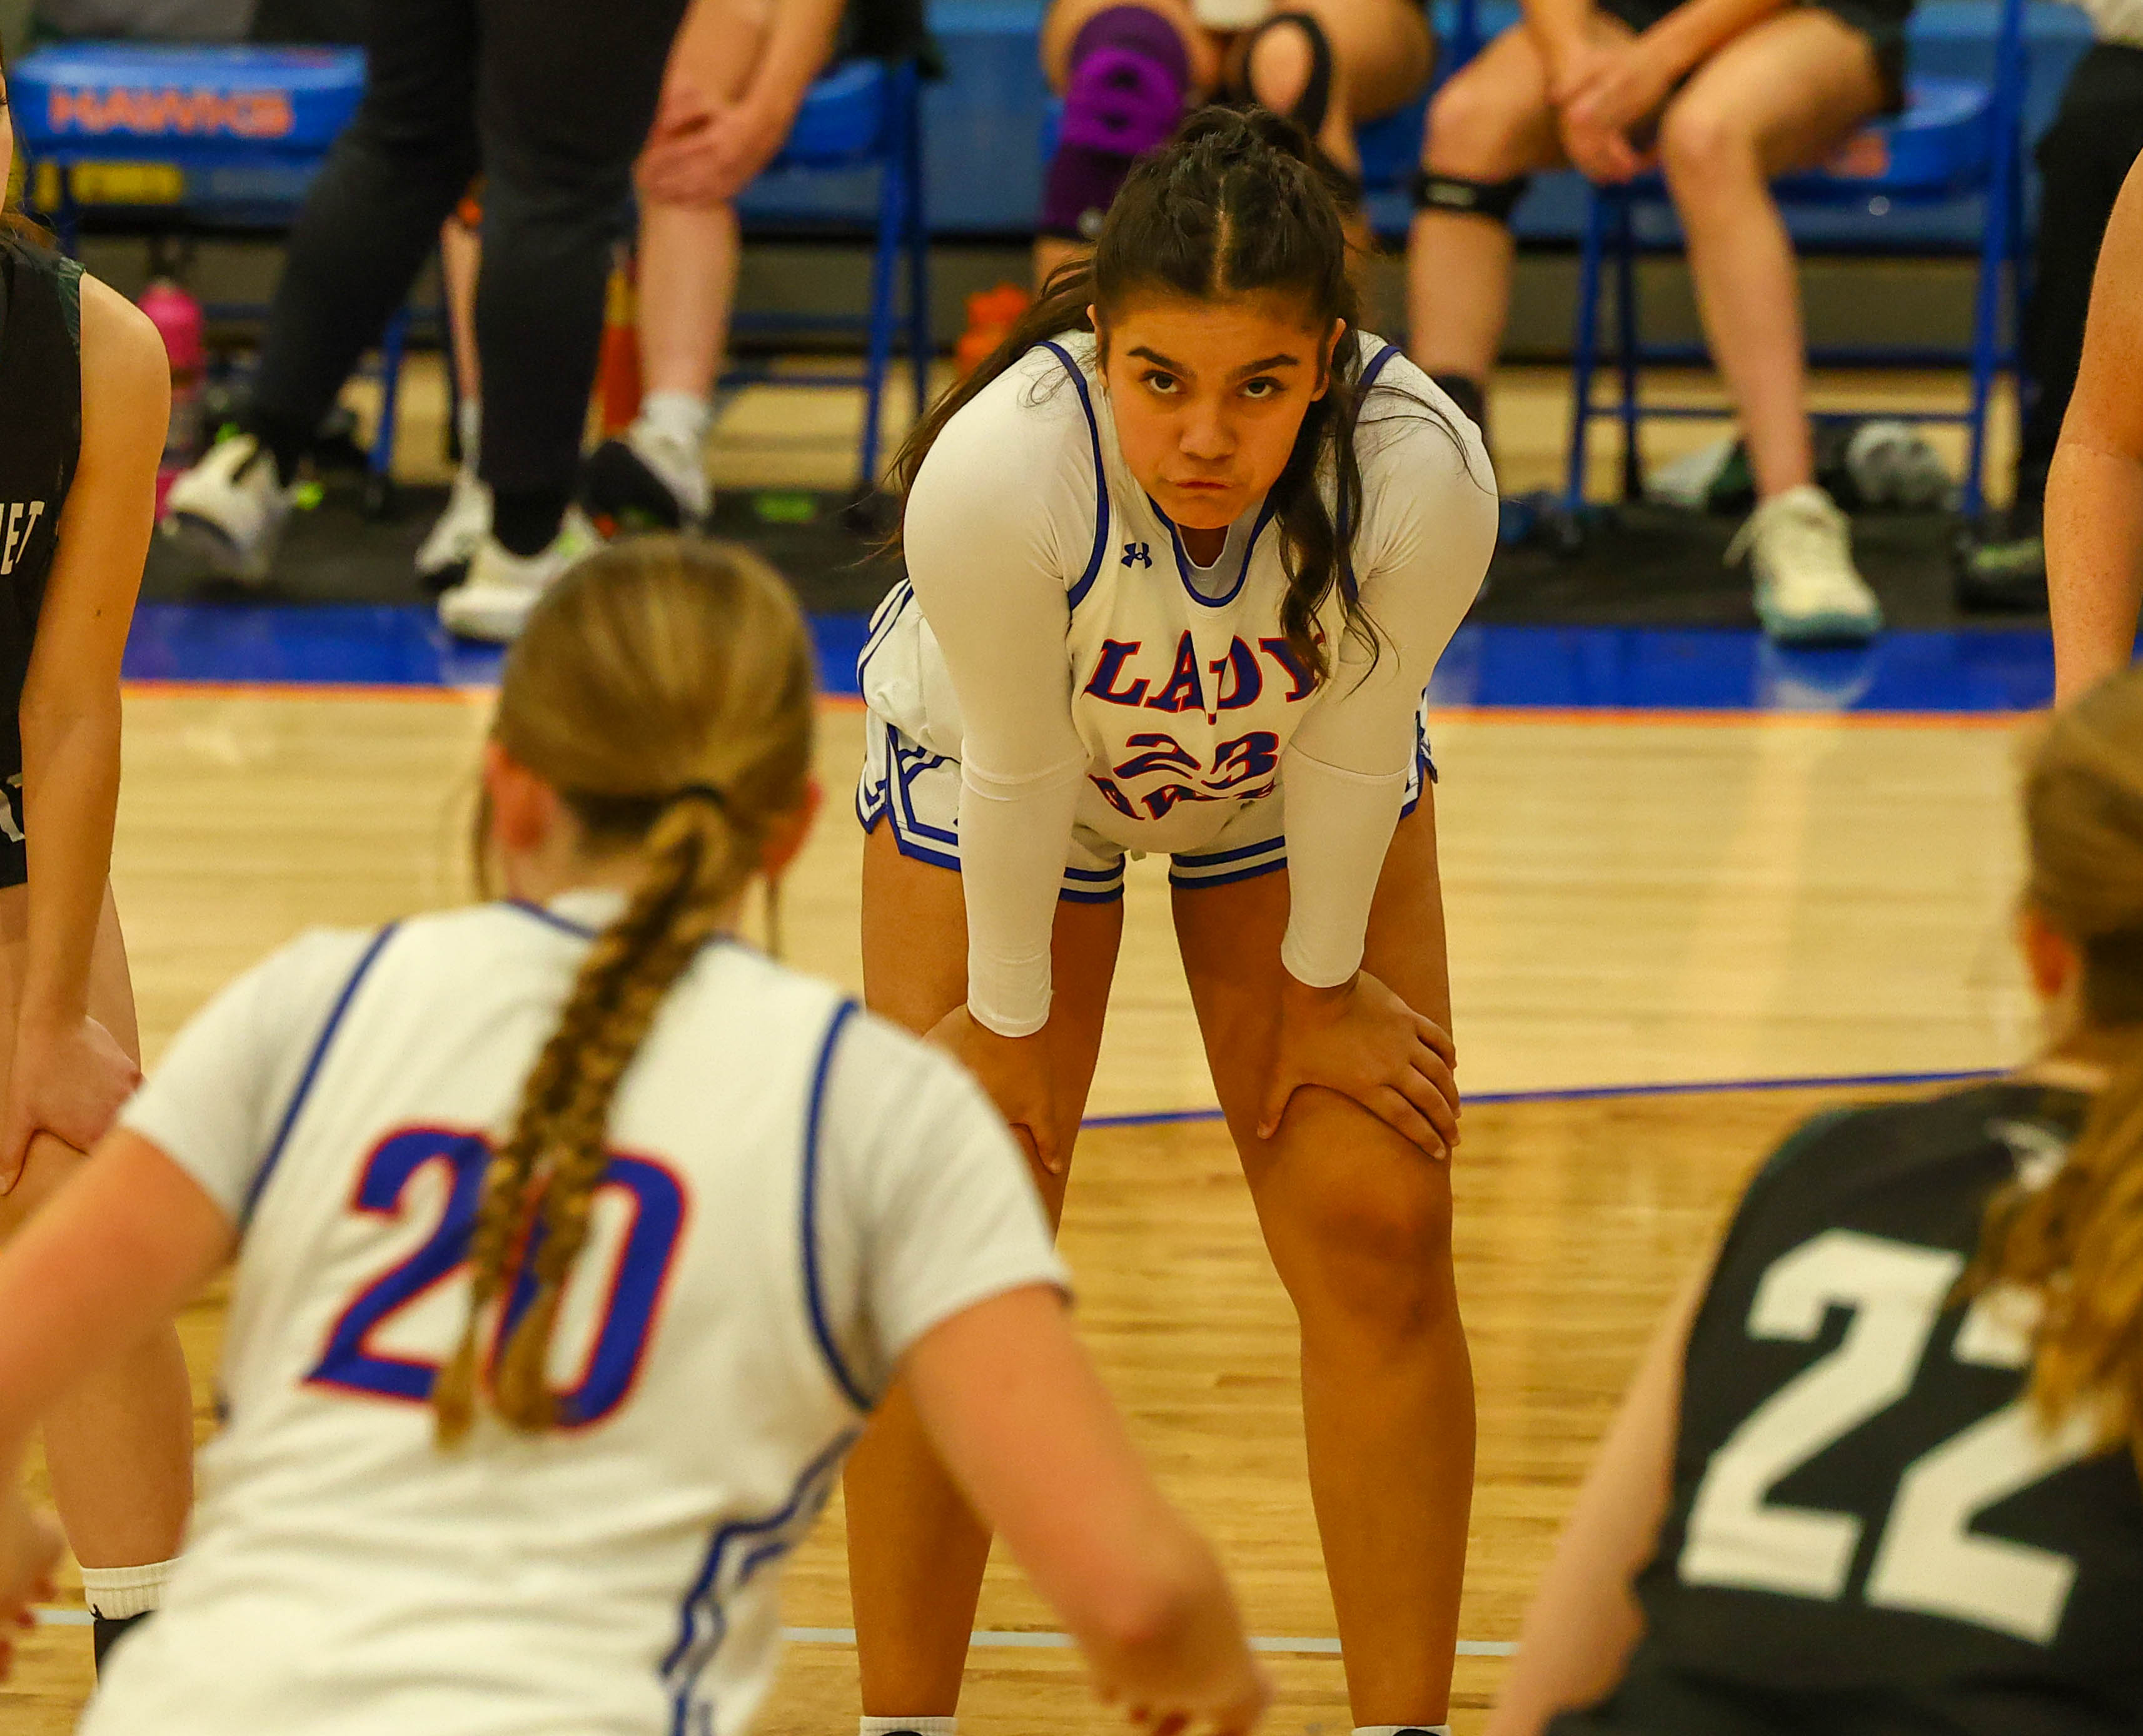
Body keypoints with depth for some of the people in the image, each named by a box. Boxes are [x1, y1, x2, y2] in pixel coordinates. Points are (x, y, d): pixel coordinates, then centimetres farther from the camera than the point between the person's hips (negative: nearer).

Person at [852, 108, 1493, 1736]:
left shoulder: (1424, 474, -39)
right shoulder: (996, 473, -42)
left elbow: (1352, 749, -21)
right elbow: (1016, 773, -26)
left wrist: (1319, 987, -7)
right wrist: (1009, 1018, -11)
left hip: (1289, 784, 1)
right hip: (994, 767, -1)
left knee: (1378, 1238, -1)